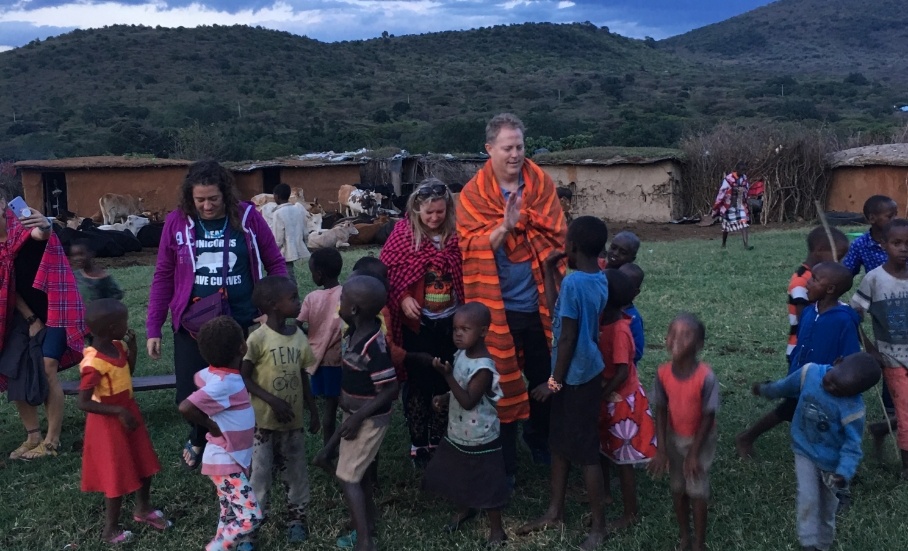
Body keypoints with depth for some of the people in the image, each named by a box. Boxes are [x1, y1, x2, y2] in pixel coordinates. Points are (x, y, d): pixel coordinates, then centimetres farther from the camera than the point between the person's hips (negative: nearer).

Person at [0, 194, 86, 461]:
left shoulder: (24, 226, -15)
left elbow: (40, 235, -39)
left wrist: (45, 228, -62)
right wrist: (31, 319, -2)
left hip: (54, 308, -7)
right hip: (26, 313, 7)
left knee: (47, 370, -13)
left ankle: (52, 441, -4)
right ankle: (33, 435, 18)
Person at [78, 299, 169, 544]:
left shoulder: (118, 347, -4)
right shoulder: (93, 364, -29)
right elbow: (84, 403, -29)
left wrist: (132, 348, -2)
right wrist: (119, 411, -31)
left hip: (129, 411, 8)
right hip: (109, 421, -8)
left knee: (144, 463, 20)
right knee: (117, 474, 6)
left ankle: (143, 509, 42)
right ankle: (111, 528, 26)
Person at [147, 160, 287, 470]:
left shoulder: (248, 217, -5)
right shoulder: (177, 222, -3)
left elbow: (276, 264, 3)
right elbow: (163, 277, 3)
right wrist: (153, 328, 2)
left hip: (243, 324, -1)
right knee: (190, 397, 8)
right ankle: (199, 438, 40)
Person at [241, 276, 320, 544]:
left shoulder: (299, 336, 1)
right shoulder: (258, 338, -16)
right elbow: (244, 378, -13)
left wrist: (313, 410, 12)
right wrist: (273, 401, -21)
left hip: (294, 421, 5)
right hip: (263, 421, -5)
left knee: (297, 473, 14)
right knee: (260, 474, 4)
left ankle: (296, 518, 31)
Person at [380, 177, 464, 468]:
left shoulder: (455, 235, -3)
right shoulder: (403, 232, -7)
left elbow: (465, 275, 2)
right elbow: (386, 271, -6)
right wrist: (403, 298, -19)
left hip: (450, 322, 2)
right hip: (417, 323, -2)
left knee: (445, 383, 13)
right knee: (418, 383, 9)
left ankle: (438, 442, 30)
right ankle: (418, 444, 24)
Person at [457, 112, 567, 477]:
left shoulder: (541, 184, 1)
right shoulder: (473, 194, -5)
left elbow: (556, 235, 1)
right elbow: (471, 246, -12)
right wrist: (504, 227, -26)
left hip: (538, 304, 2)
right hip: (498, 307, -2)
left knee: (545, 377, 16)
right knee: (502, 383, 8)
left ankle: (539, 440, 42)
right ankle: (505, 462, 24)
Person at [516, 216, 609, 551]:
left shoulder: (574, 282, -22)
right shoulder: (599, 279, 5)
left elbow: (568, 338, -20)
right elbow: (557, 310, 16)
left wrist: (555, 382, -13)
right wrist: (549, 271, 15)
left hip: (576, 377, -10)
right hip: (581, 374, 10)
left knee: (586, 452, 2)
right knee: (560, 445, 18)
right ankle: (554, 512, 31)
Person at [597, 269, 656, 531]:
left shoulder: (619, 330, -26)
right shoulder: (604, 323, -1)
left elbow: (622, 373, -26)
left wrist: (600, 396, -20)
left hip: (621, 400, -9)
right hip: (608, 397, 9)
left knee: (623, 459, 4)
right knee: (602, 449, 23)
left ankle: (631, 514, 18)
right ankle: (604, 494, 43)